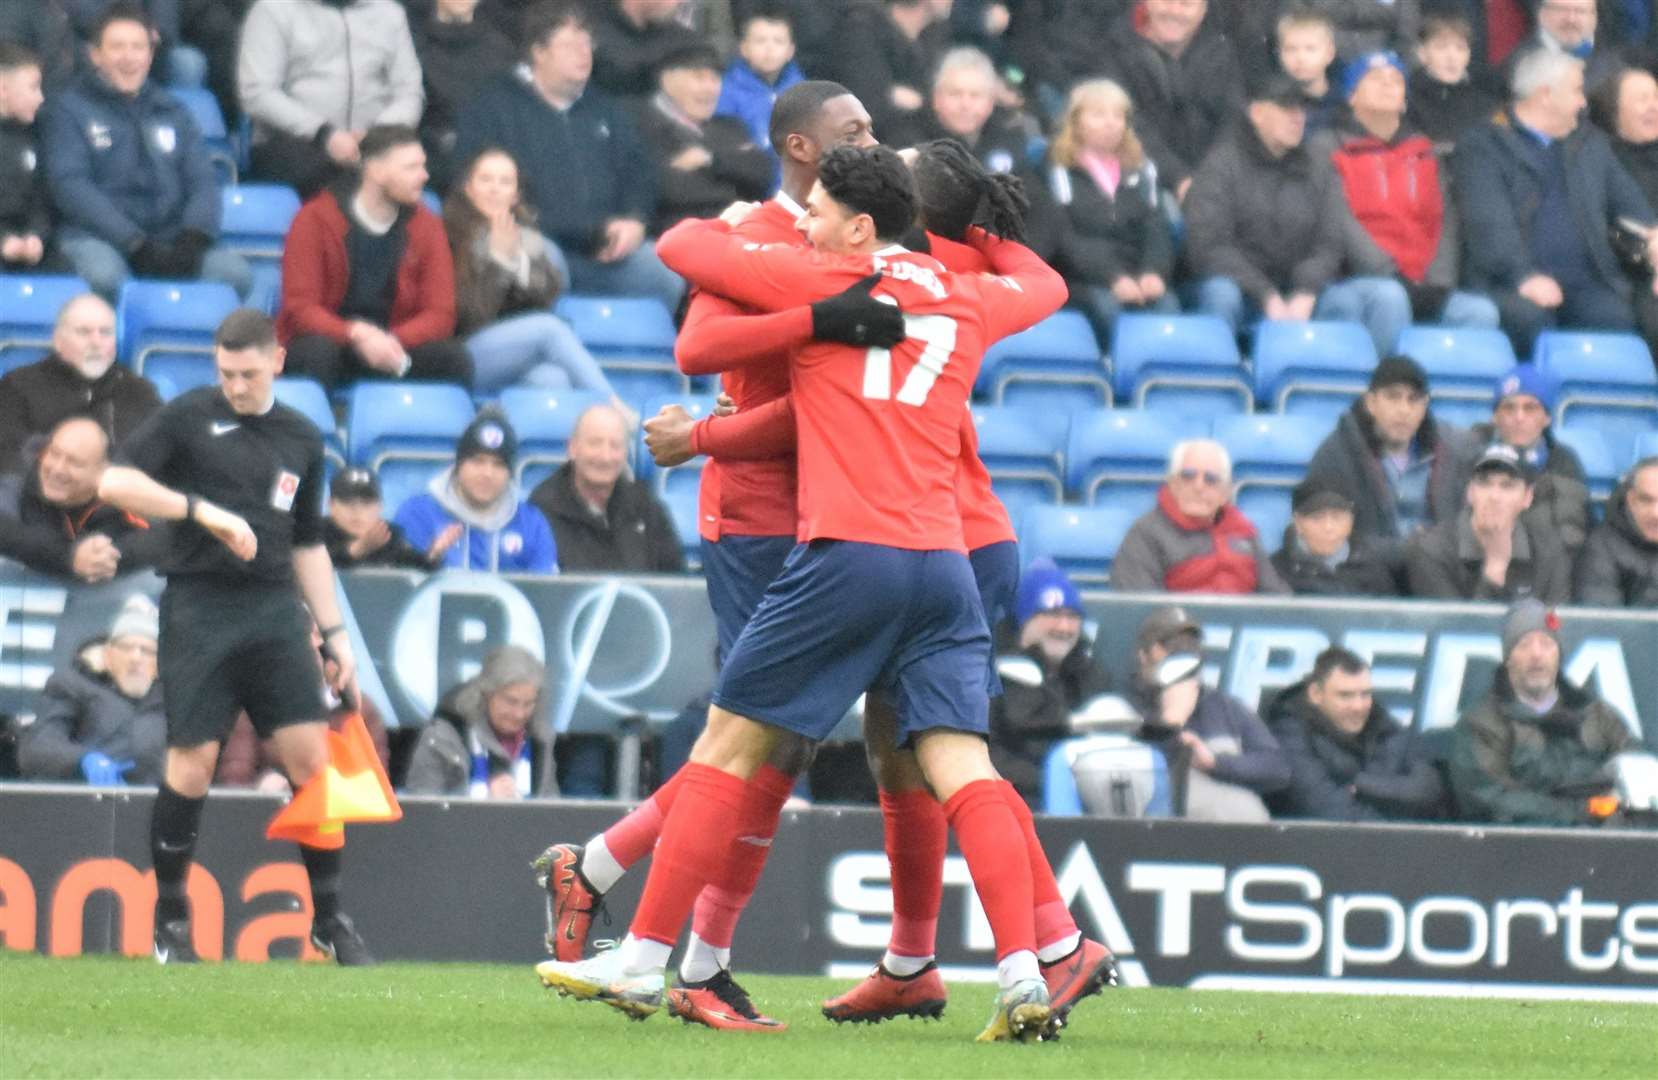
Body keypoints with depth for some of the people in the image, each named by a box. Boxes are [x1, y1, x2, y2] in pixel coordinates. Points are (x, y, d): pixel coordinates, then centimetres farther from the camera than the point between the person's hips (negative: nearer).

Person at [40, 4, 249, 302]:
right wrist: (135, 244, -16)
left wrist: (193, 237, -10)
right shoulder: (68, 108, 8)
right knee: (104, 275, -40)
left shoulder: (173, 111, 22)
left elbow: (202, 180, 13)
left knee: (234, 271, -26)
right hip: (97, 237, -4)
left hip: (170, 240, 4)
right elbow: (69, 185, -5)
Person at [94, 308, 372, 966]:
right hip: (198, 603, -3)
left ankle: (328, 918, 7)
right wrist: (203, 509, -19)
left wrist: (335, 633, 15)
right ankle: (170, 918, 9)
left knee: (309, 755, -4)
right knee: (191, 763, -6)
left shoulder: (302, 439, 14)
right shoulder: (188, 417, 1)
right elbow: (114, 482, -10)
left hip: (273, 608, 3)